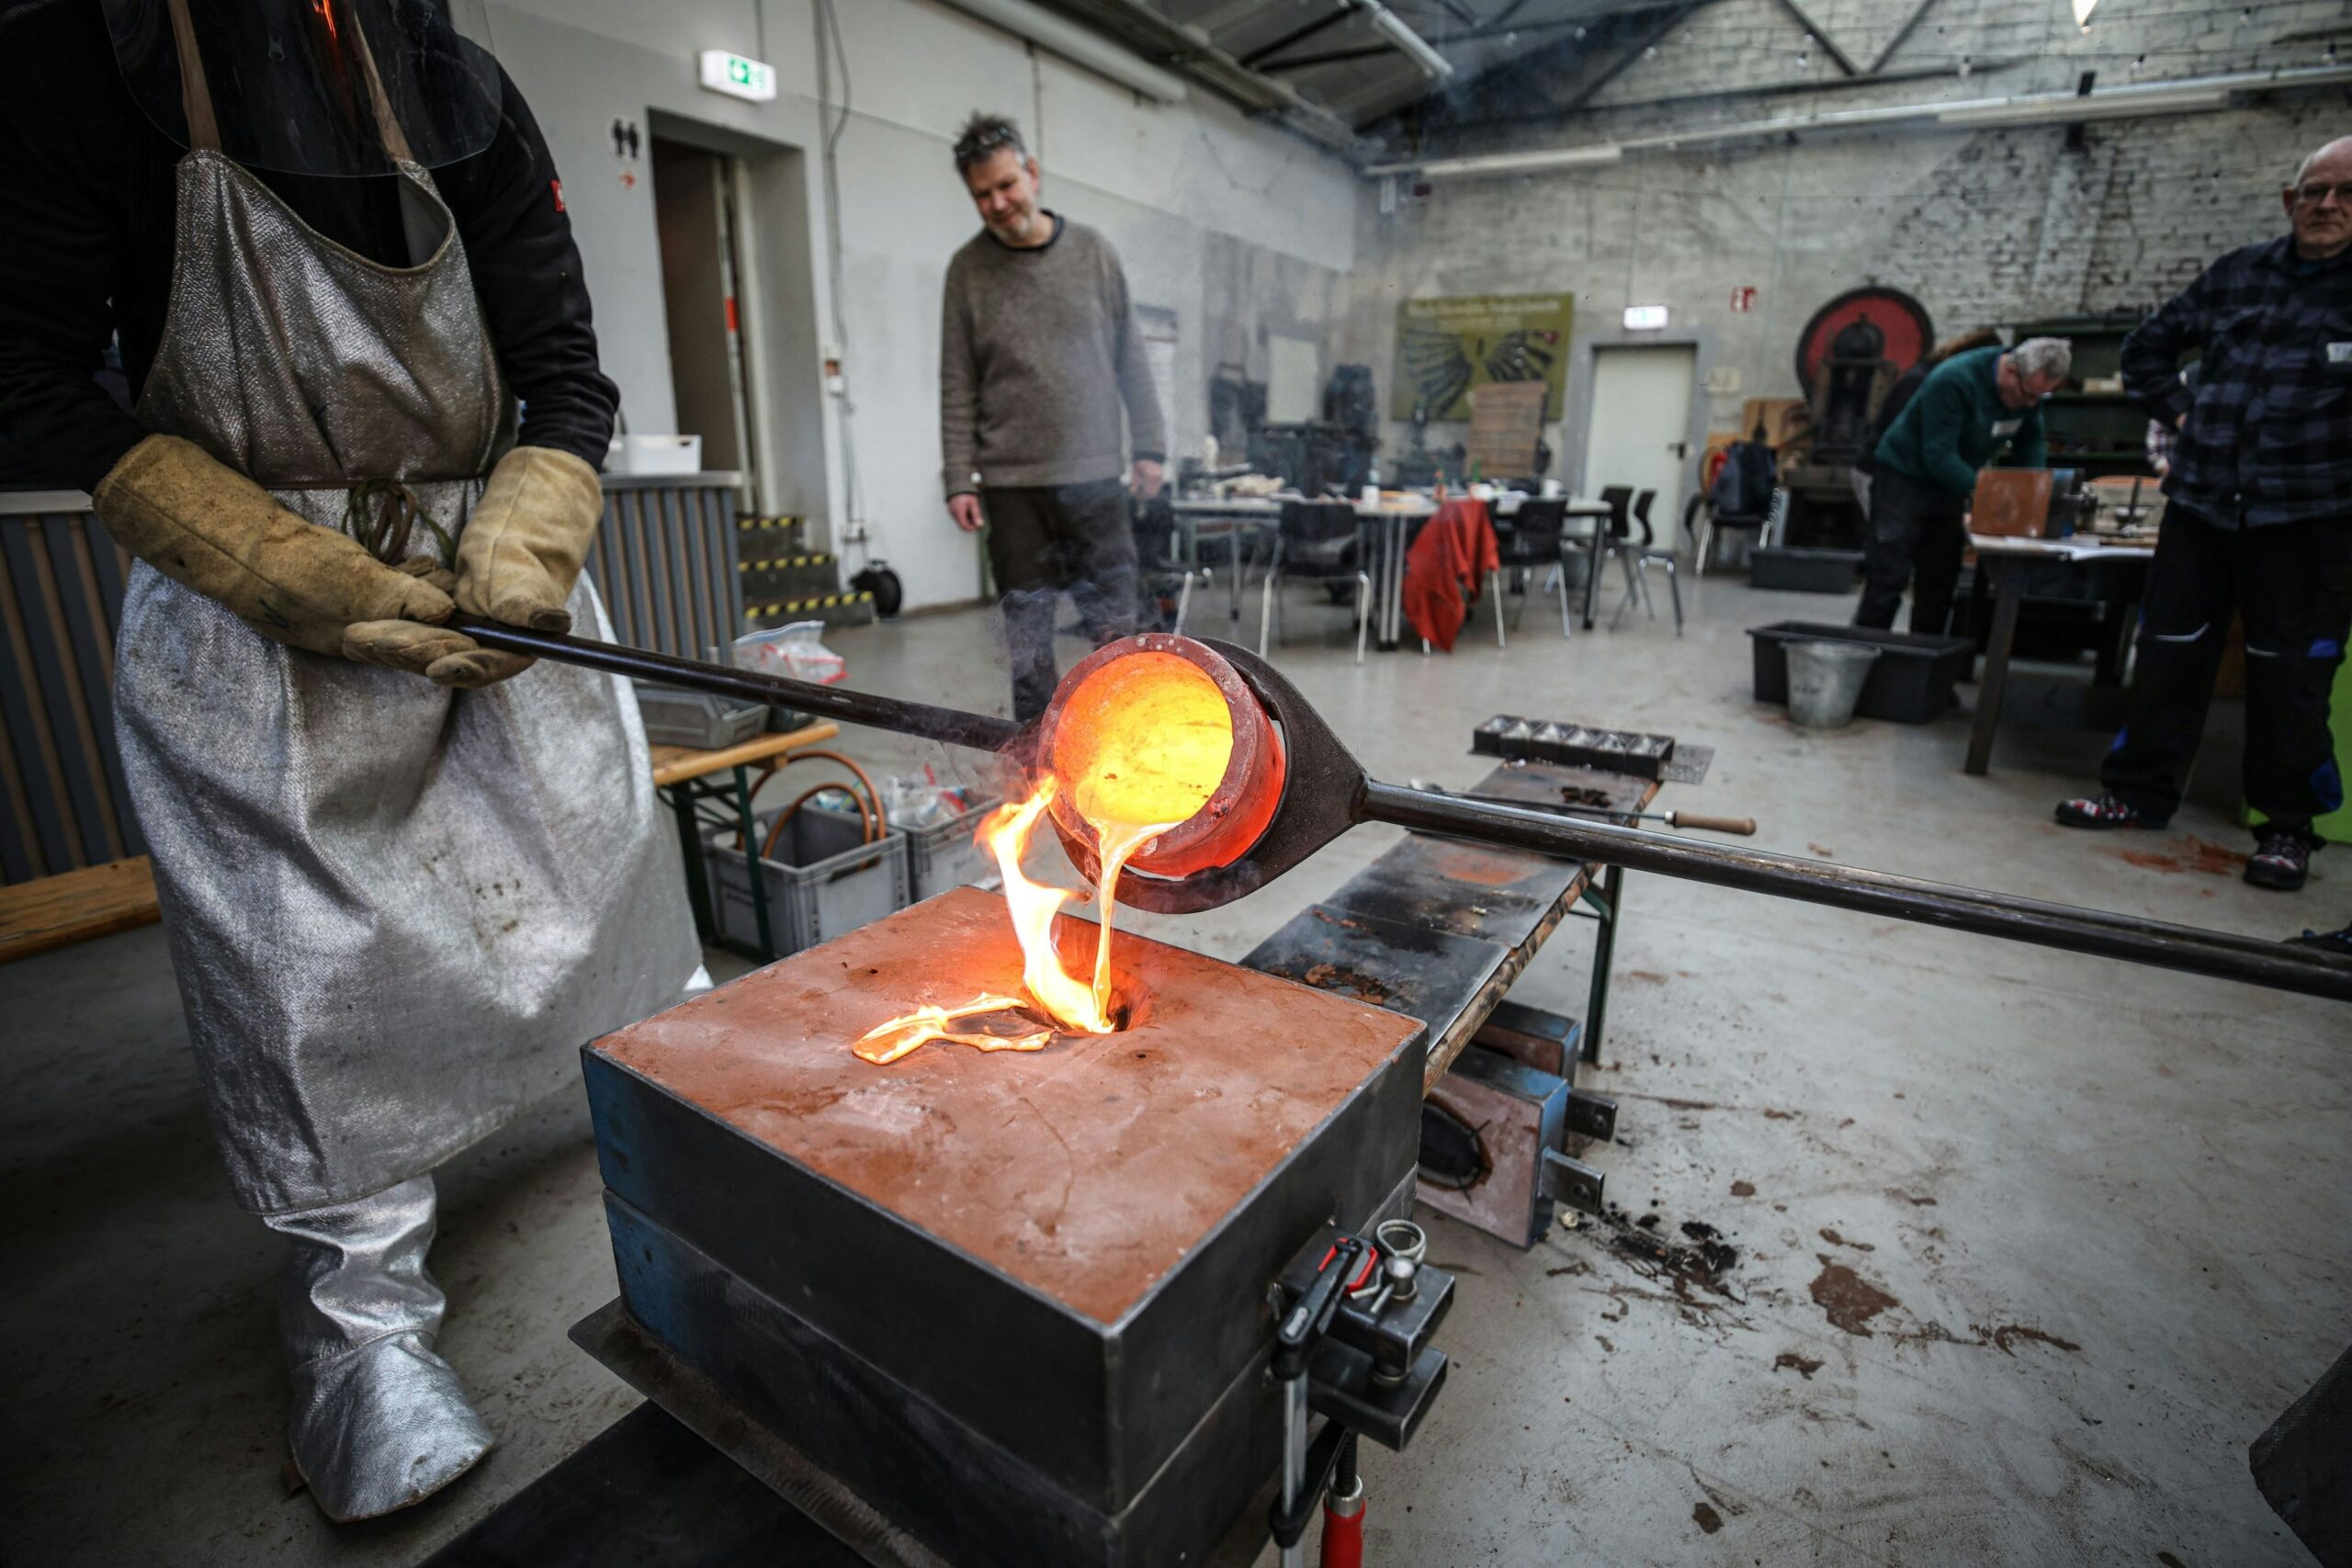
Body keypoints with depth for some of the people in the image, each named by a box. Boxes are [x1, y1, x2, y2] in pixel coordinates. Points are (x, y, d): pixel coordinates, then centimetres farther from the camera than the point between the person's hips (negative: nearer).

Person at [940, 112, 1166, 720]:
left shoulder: (1092, 251, 6)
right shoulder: (968, 269, 4)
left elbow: (1129, 357, 8)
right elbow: (958, 386, 2)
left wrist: (1149, 445, 3)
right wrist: (960, 479, -4)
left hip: (1094, 472, 1)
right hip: (1011, 481, 0)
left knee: (1114, 614, 4)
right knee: (1027, 625, 5)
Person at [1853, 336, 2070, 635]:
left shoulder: (2030, 388, -4)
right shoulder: (1953, 381, -25)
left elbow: (2031, 443, 6)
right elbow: (1938, 455, -28)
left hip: (1952, 485, 7)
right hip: (1904, 476, -7)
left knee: (1939, 585, 7)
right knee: (1887, 581, -11)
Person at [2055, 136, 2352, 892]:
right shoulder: (2237, 274, 10)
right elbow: (2147, 347, 22)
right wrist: (2178, 408, 9)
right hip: (2201, 503, 3)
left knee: (2290, 672, 1)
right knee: (2168, 652, 7)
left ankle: (2288, 825, 14)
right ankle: (2138, 792, 19)